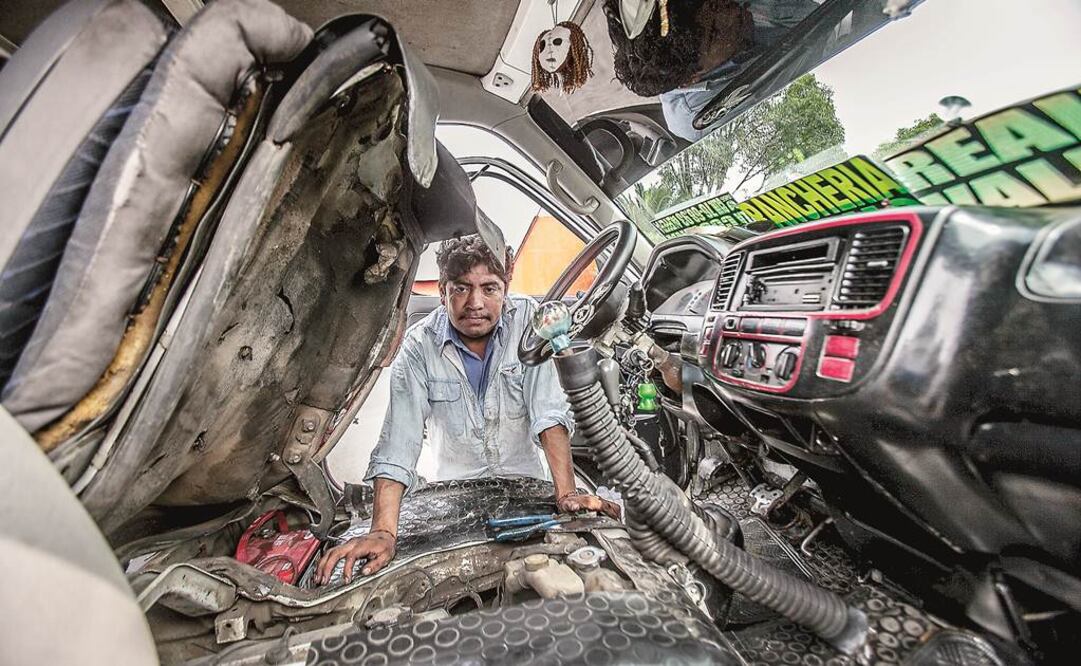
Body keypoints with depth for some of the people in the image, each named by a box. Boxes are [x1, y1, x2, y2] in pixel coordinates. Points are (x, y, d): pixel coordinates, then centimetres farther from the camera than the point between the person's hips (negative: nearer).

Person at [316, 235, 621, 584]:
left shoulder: (529, 320, -17)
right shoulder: (419, 345, -17)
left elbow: (550, 411, -21)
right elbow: (398, 439, -20)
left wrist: (567, 493, -28)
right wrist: (383, 531, -28)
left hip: (525, 479, 0)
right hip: (456, 489, 0)